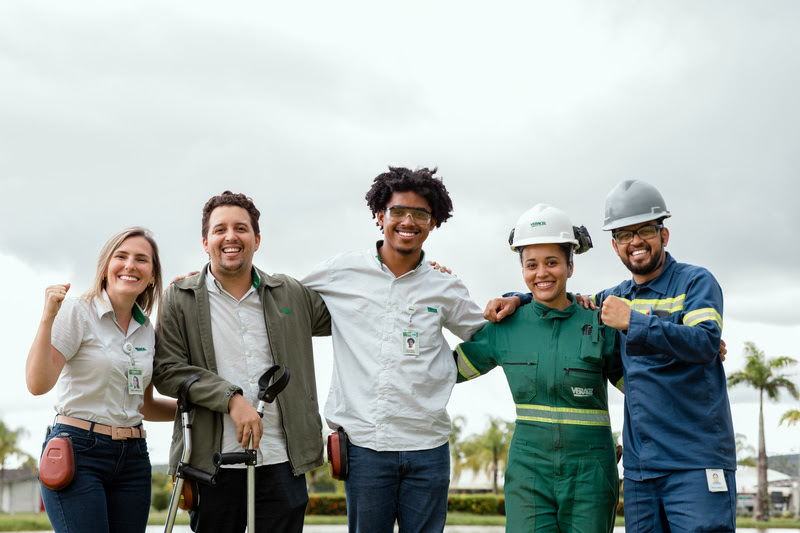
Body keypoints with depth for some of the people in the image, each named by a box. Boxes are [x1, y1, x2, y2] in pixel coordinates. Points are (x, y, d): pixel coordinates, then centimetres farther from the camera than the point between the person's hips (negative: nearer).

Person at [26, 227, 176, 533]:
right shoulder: (77, 312, -5)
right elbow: (38, 384, -16)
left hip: (133, 458, 6)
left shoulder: (147, 330, 13)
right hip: (78, 452, -6)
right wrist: (48, 318, -24)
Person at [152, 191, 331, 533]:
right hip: (213, 464, -2)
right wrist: (231, 398, -14)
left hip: (281, 463, 2)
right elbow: (167, 370, -3)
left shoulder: (292, 295, 11)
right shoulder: (180, 299, 4)